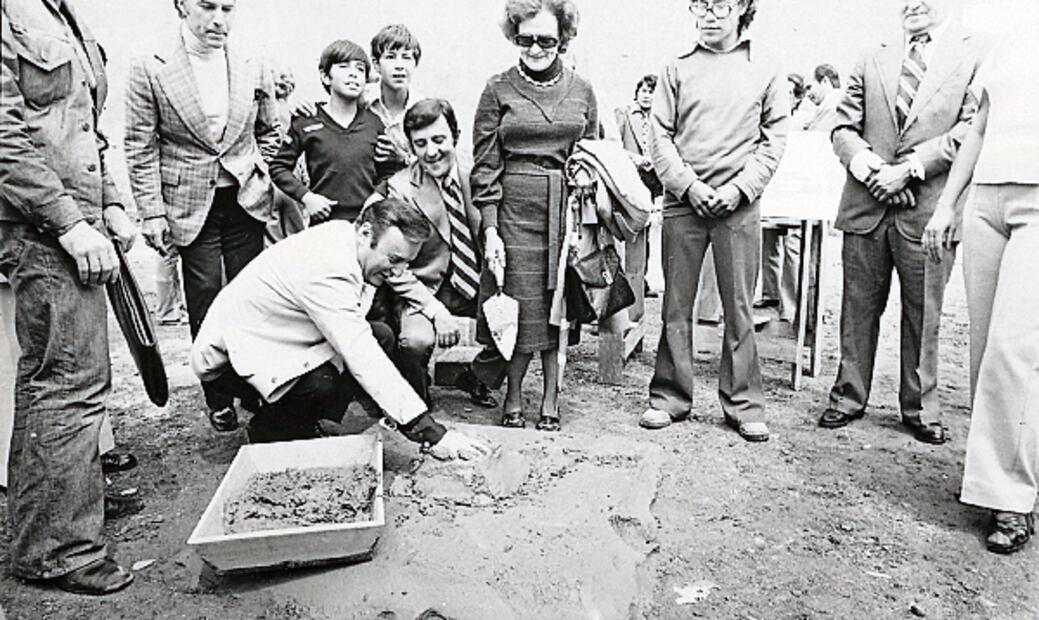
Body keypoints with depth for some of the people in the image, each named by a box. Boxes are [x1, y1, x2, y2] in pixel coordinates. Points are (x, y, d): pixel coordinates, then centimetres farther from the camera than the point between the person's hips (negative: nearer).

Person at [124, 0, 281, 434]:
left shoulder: (253, 71, 2)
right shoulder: (149, 69, -6)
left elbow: (269, 132, 17)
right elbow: (141, 149, -4)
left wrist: (259, 172, 4)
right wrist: (152, 212, -7)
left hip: (246, 202, 2)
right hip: (192, 206, -2)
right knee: (205, 306, 4)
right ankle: (218, 400, 17)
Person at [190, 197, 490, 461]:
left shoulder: (346, 236, -8)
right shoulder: (327, 271, -34)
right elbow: (364, 360, -39)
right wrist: (434, 435, -40)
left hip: (284, 340, 9)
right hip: (231, 354, -9)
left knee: (381, 336, -4)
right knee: (325, 385, -35)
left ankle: (303, 422, 6)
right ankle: (270, 427, -1)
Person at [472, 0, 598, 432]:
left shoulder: (581, 91, 10)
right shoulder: (499, 90, 3)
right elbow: (484, 165, 0)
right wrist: (489, 229, -8)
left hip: (569, 209, 2)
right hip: (515, 207, -2)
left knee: (560, 305, 5)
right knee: (521, 307, -1)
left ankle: (550, 400, 17)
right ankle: (513, 399, 16)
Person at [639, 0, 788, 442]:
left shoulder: (765, 69, 7)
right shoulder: (677, 70, 7)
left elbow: (774, 139, 4)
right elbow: (659, 136, 3)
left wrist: (739, 188, -8)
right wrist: (689, 186, -9)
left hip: (739, 205, 0)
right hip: (683, 202, 1)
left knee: (739, 307, 4)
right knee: (676, 305, 5)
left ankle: (744, 405, 15)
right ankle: (670, 398, 16)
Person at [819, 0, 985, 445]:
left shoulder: (974, 55, 5)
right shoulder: (871, 62, 15)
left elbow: (973, 129, -5)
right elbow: (844, 127, 10)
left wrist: (909, 168, -14)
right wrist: (865, 163, -8)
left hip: (927, 208, -2)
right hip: (866, 204, 3)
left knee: (923, 315, 5)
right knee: (859, 308, 7)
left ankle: (920, 408, 19)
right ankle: (849, 397, 19)